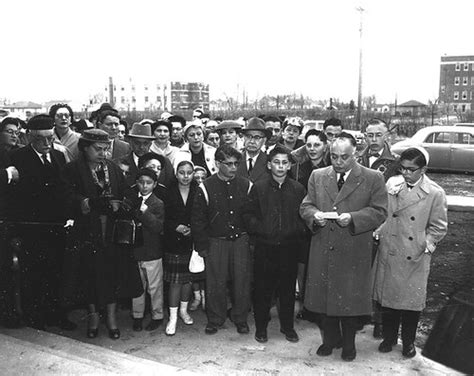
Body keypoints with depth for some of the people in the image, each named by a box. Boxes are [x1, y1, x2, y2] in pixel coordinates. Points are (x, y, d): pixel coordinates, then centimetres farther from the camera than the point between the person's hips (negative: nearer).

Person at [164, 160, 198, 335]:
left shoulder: (198, 192, -1)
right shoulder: (168, 193, -3)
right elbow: (163, 218, -2)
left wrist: (192, 229, -15)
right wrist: (177, 227, -15)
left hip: (192, 242, 2)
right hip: (174, 243, -1)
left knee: (188, 278, 11)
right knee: (175, 280, -1)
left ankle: (184, 310, 30)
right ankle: (173, 317, 8)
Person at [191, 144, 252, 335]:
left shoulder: (246, 185, 1)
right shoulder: (206, 187, -4)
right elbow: (197, 219, 0)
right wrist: (201, 246, -2)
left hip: (241, 240, 1)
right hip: (216, 242, -1)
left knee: (242, 281, 6)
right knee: (215, 283, 5)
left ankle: (240, 319, 25)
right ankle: (215, 319, 24)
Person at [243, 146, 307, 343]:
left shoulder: (298, 189, 2)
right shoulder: (258, 187, 0)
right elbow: (249, 214, 3)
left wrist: (297, 231, -6)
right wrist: (260, 229, -8)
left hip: (289, 246, 1)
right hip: (265, 246, -1)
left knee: (288, 288, 10)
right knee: (263, 288, 6)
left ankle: (287, 326, 26)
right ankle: (261, 327, 21)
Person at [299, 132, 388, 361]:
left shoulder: (373, 179, -2)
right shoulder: (317, 176, 8)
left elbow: (379, 211, -6)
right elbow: (305, 206, 8)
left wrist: (352, 218, -20)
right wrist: (314, 215, -14)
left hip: (354, 252, -3)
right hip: (323, 249, 3)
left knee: (351, 297, 7)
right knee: (324, 296, 12)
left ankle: (349, 343, 29)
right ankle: (330, 339, 33)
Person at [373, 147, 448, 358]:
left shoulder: (435, 193, -7)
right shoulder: (391, 184, 0)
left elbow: (438, 227, -1)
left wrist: (427, 245, -10)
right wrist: (378, 232, -5)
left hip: (415, 257, -2)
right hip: (389, 252, 2)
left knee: (412, 300, 9)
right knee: (387, 294, 11)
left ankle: (408, 342, 30)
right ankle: (389, 337, 32)